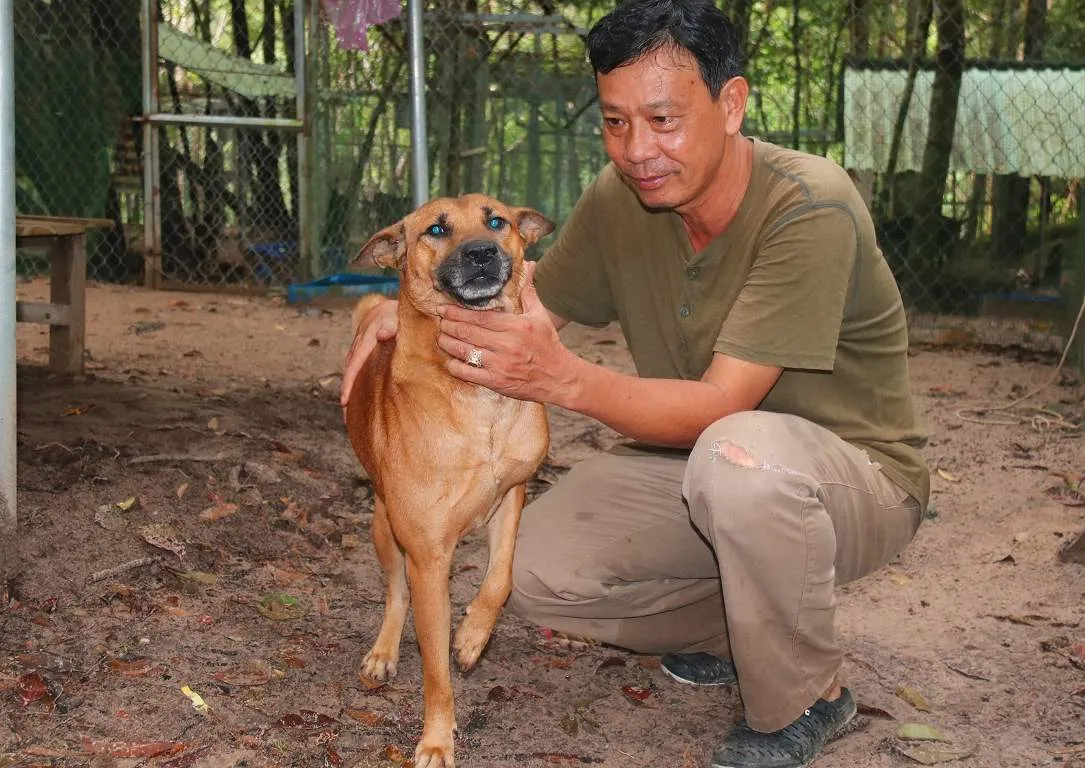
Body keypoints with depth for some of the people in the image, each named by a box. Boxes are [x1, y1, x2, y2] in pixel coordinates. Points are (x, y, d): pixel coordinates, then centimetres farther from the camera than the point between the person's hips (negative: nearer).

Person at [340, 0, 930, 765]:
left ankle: (803, 700, -13)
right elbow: (535, 305, 7)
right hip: (696, 463, 6)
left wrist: (564, 377, -44)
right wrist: (409, 314, -13)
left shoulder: (810, 209, -28)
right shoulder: (619, 199, -8)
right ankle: (741, 631, 13)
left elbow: (719, 405, -32)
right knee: (537, 568, -12)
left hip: (854, 473, -6)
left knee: (741, 452, -40)